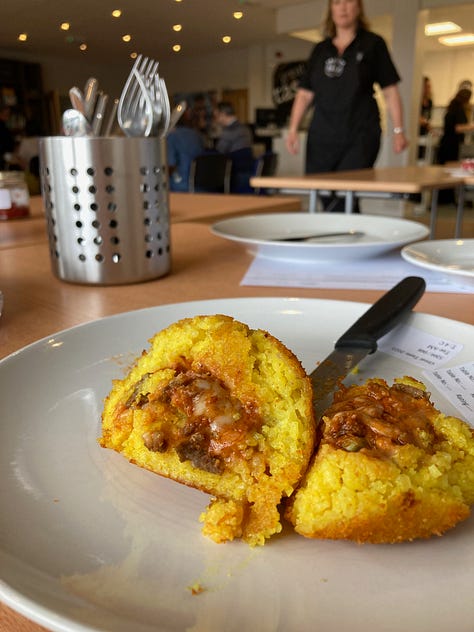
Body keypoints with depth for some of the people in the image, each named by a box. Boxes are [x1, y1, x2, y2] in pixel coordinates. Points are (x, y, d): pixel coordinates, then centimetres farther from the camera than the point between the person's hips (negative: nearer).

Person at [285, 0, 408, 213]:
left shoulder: (373, 44, 7)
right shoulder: (321, 49, 16)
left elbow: (390, 90, 5)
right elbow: (305, 93, 14)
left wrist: (398, 130, -3)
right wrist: (293, 129, 1)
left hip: (360, 137, -3)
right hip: (321, 137, 4)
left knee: (345, 200, -16)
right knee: (326, 201, 1)